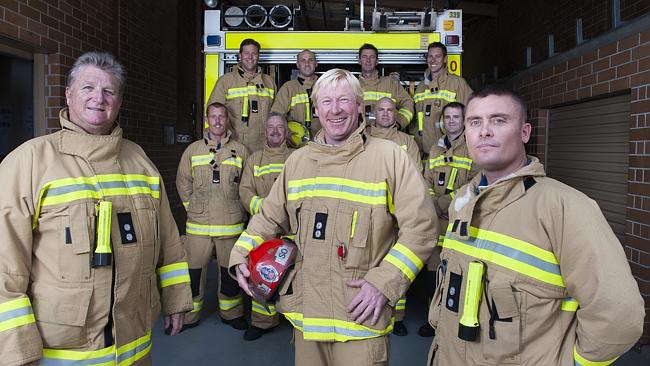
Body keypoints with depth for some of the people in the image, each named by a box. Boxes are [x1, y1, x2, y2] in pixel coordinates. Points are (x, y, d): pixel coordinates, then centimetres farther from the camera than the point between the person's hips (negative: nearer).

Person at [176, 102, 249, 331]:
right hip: (198, 225, 0)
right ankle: (189, 315, 21)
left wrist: (235, 208, 7)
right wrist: (192, 207, 8)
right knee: (194, 270, 5)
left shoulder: (241, 151, 4)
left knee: (230, 270, 11)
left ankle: (231, 313, 28)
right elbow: (183, 182, 14)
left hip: (231, 224, 0)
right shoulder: (193, 150, 7)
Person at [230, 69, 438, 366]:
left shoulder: (390, 156, -7)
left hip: (361, 316, -4)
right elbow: (270, 217, 16)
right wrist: (240, 256, 2)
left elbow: (421, 227, -9)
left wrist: (383, 283, -15)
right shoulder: (297, 160, 9)